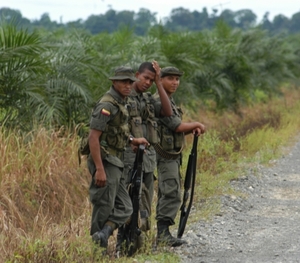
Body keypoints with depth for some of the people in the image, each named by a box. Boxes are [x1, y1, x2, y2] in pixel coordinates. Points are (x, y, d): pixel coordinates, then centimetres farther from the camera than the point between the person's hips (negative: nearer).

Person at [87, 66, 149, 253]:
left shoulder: (121, 104, 15)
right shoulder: (107, 105, -15)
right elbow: (93, 137, -21)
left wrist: (133, 141, 22)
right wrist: (99, 169, -25)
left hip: (115, 165, 10)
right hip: (105, 162, -10)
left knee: (124, 208, 7)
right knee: (104, 208, -4)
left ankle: (103, 233, -8)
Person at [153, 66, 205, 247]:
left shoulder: (170, 102, 18)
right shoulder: (160, 102, -15)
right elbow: (178, 126, -18)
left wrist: (193, 129, 0)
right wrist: (197, 124, -2)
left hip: (173, 156, 11)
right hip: (166, 156, -11)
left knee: (167, 194, 12)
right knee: (172, 194, -17)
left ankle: (162, 232, 15)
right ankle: (163, 232, -21)